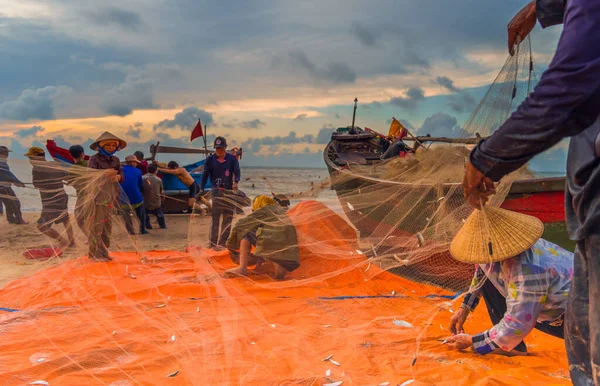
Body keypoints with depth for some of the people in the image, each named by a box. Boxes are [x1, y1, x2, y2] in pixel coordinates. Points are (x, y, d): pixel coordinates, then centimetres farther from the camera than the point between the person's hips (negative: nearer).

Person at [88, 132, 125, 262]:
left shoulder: (116, 160, 11)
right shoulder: (94, 159, -5)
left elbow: (121, 176, 13)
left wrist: (118, 177, -11)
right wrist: (104, 173, -30)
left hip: (110, 196, 6)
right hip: (98, 196, -6)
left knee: (107, 226, 10)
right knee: (96, 226, -6)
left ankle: (104, 252, 18)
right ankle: (95, 253, 0)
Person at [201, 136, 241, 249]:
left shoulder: (232, 159, 4)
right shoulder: (210, 159, 4)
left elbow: (237, 172, -5)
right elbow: (205, 175, 1)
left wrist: (235, 182, -26)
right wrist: (201, 190, -11)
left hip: (229, 191, 2)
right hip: (216, 192, -2)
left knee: (228, 218, 5)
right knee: (215, 218, -8)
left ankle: (224, 242, 13)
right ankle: (213, 243, -6)